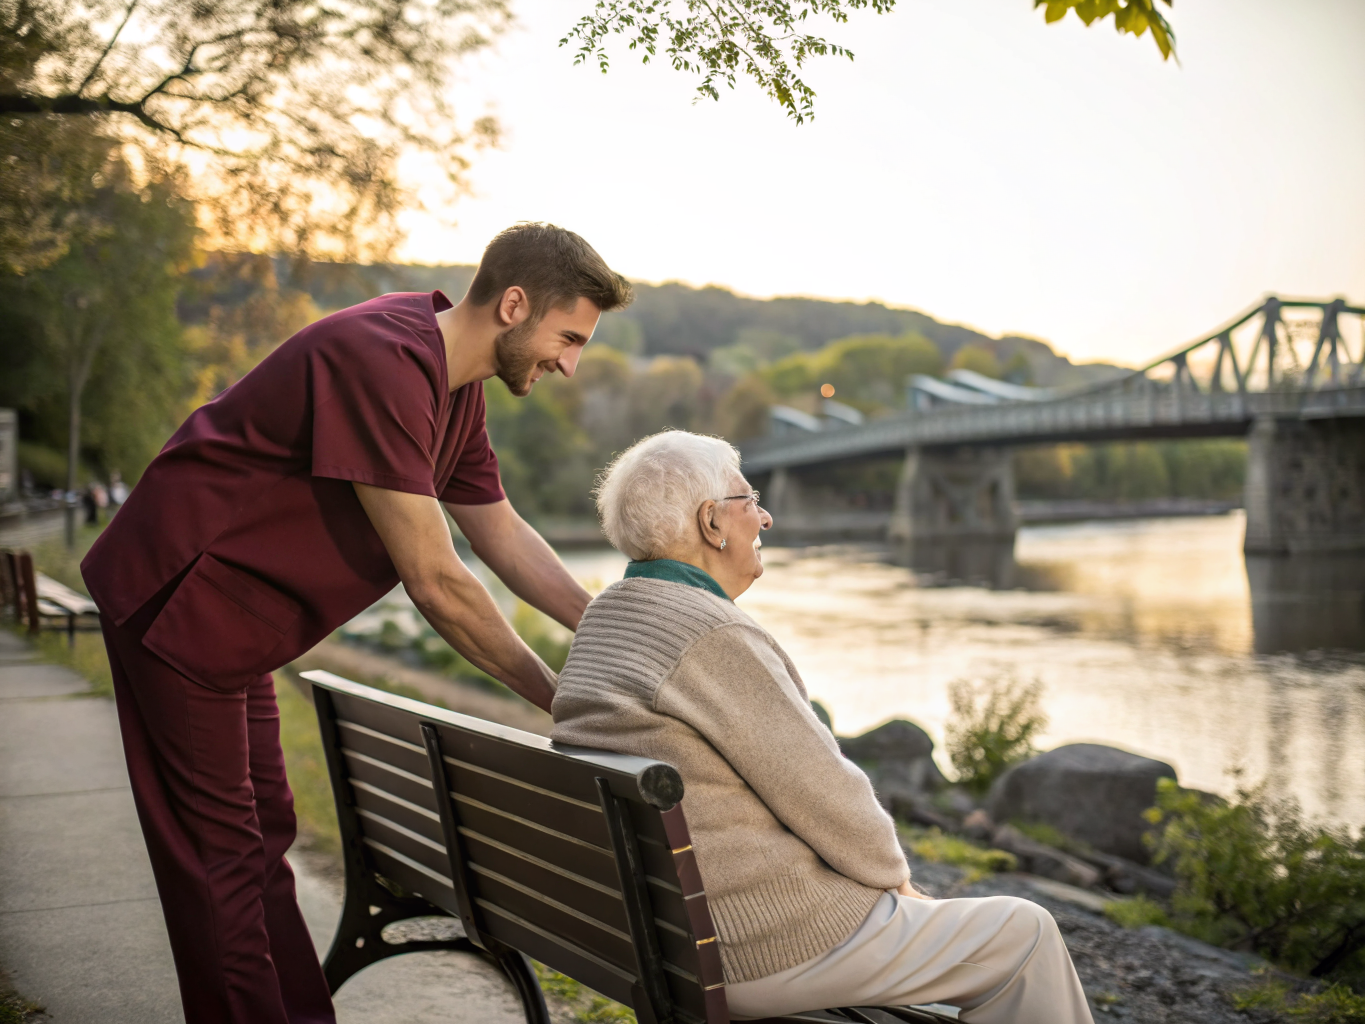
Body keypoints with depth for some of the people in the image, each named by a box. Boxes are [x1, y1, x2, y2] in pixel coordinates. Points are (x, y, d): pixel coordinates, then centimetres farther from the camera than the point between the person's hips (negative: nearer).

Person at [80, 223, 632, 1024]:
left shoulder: (455, 382, 4)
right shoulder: (384, 363, -28)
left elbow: (504, 535, 12)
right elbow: (435, 581, -28)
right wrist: (556, 696, -19)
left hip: (233, 622, 10)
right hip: (179, 604, -10)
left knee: (261, 838, 15)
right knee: (223, 857, -3)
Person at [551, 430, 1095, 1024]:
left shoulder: (605, 621, 8)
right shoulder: (714, 638, -22)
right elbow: (821, 792, -18)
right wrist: (891, 873, 2)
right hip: (771, 948, -10)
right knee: (1024, 934, 5)